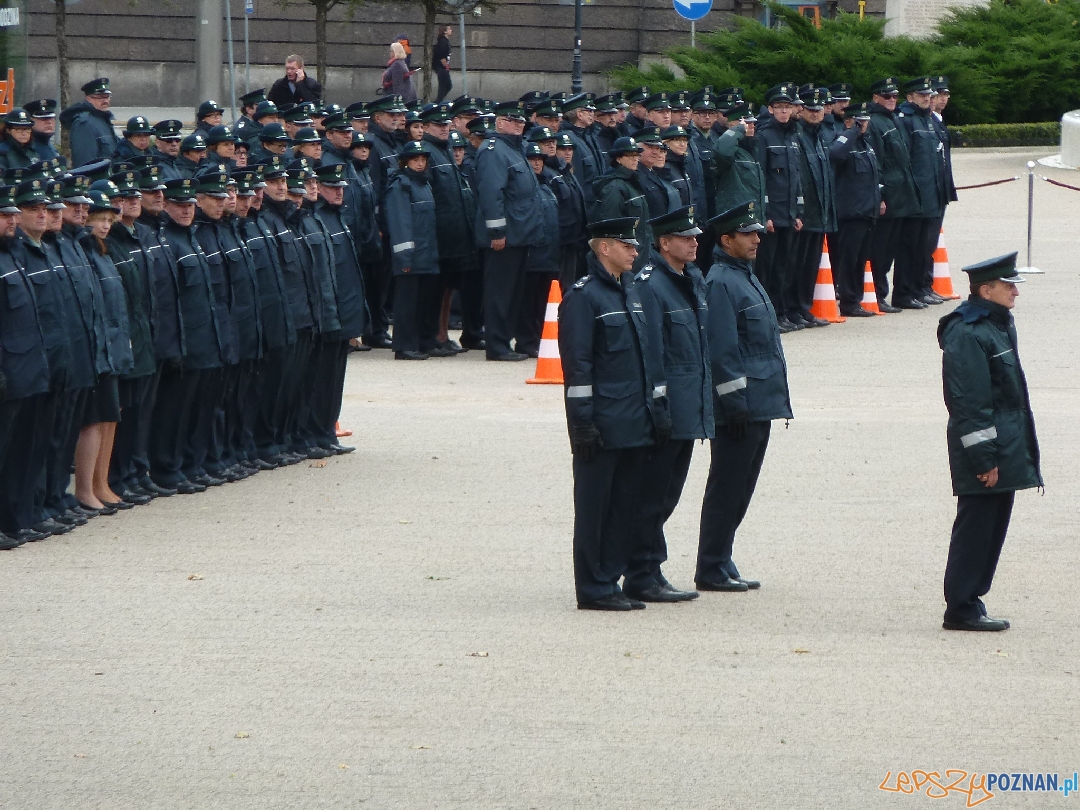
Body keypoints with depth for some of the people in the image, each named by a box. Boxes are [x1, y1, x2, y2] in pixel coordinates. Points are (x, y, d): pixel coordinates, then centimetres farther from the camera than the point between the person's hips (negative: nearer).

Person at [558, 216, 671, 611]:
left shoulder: (633, 294, 15)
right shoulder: (583, 297, -9)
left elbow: (652, 358, 20)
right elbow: (577, 365, -13)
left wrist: (658, 410, 15)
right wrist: (583, 423, -17)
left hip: (636, 426, 8)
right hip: (603, 428, -8)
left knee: (625, 507, 9)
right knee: (595, 509, -1)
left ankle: (610, 582, 16)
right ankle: (594, 590, 3)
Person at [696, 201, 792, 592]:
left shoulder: (745, 277, 16)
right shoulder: (721, 283, -15)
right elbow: (722, 351, -19)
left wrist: (777, 398, 21)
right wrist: (736, 404, -20)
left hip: (759, 407, 10)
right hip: (740, 409, -10)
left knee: (739, 490, 13)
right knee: (726, 490, -3)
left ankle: (720, 566, 19)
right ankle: (712, 570, 3)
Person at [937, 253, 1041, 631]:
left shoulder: (999, 325, 14)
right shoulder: (967, 335, -18)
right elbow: (969, 402, -21)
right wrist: (984, 458, -21)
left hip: (1005, 450, 10)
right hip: (984, 448, -10)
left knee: (993, 526, 13)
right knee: (975, 528, -4)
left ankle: (968, 604, 19)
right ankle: (961, 609, 3)